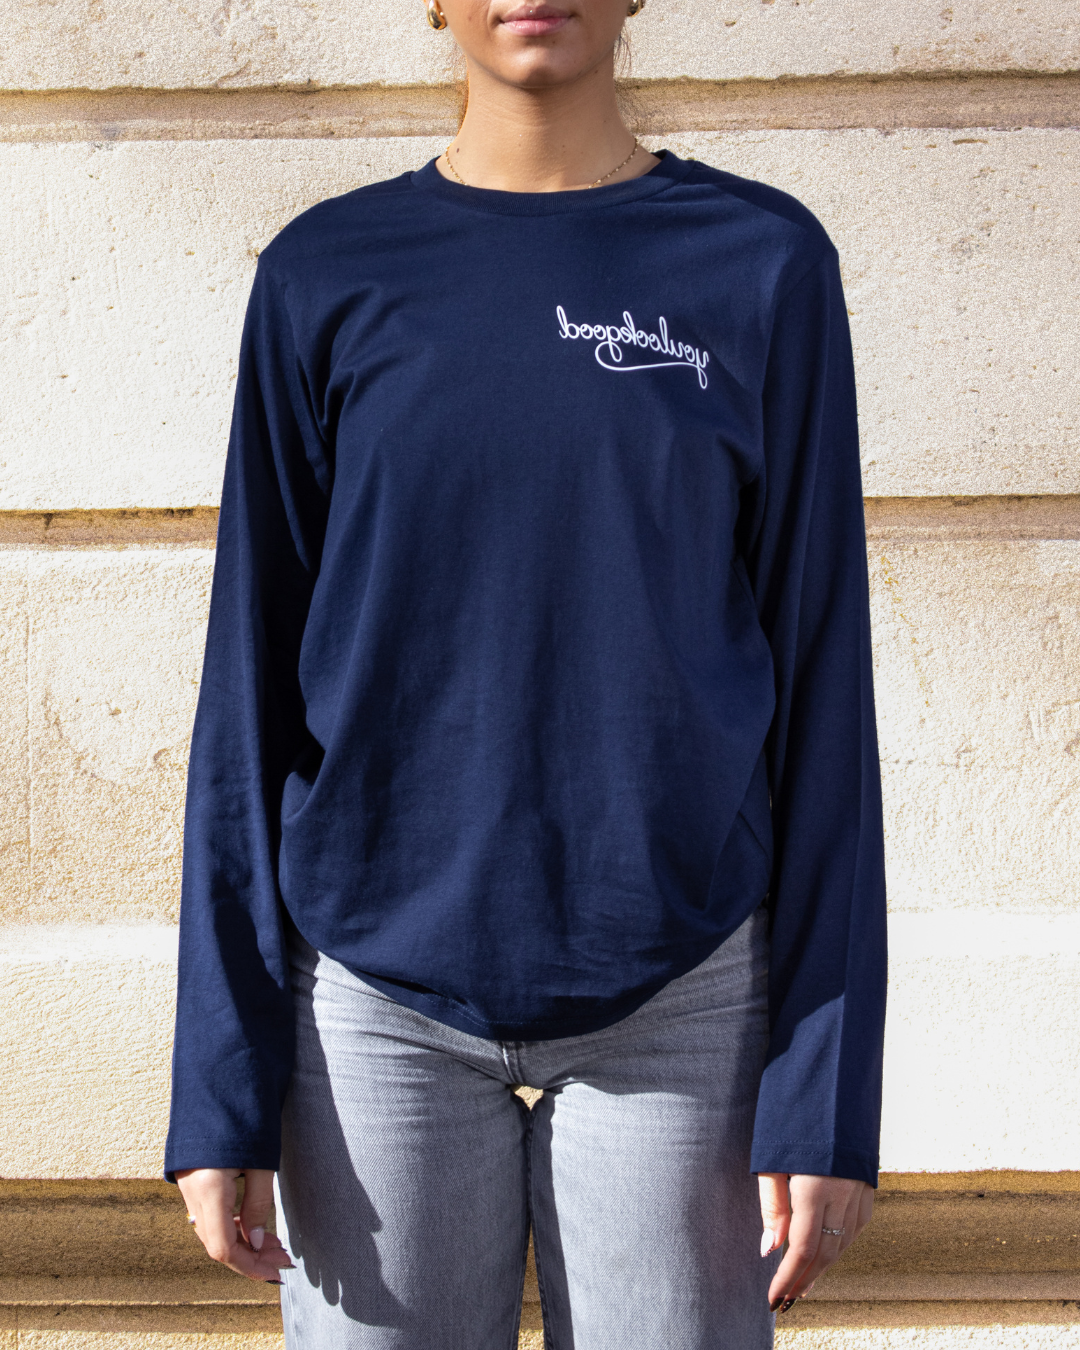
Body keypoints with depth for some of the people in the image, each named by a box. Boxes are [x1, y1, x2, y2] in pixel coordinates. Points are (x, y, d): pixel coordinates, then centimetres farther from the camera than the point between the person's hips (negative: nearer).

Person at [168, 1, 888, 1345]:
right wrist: (220, 1086, -1)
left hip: (679, 991, 0)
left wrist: (826, 1088, -3)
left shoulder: (764, 263, 1)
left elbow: (820, 677, 1)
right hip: (375, 995, 1)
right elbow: (255, 690, 3)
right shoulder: (326, 274, 3)